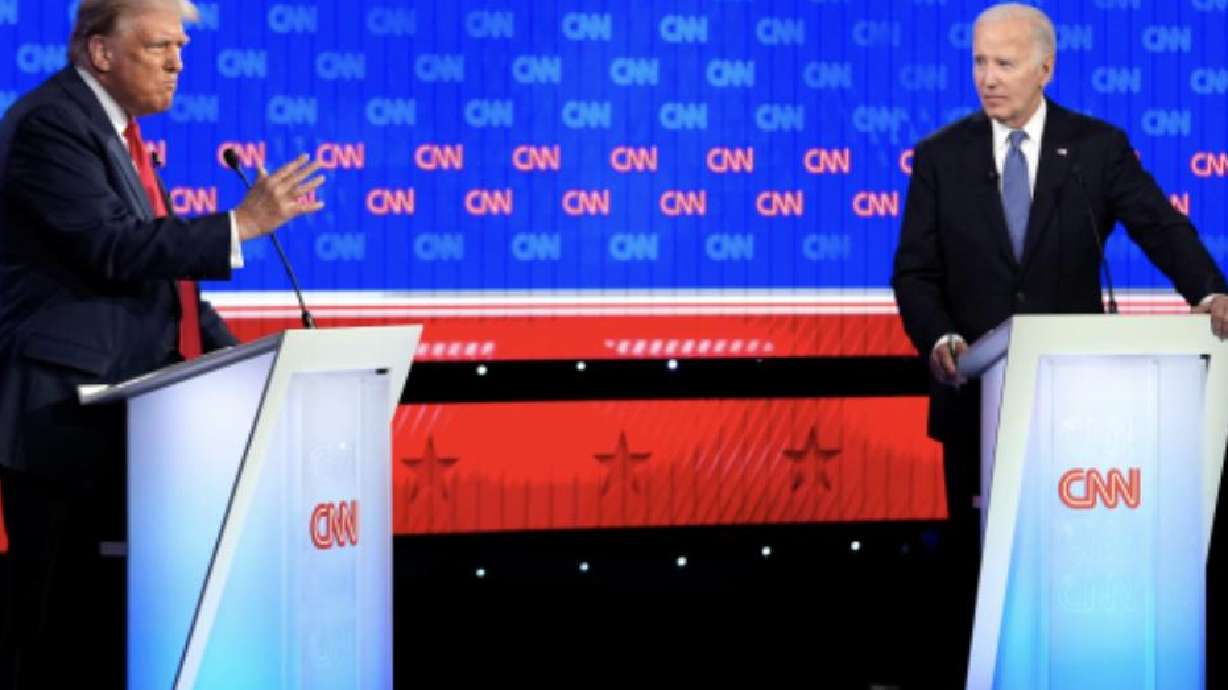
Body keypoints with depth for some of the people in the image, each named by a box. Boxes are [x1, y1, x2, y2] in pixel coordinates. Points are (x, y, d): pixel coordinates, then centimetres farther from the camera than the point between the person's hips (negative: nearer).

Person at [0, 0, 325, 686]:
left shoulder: (117, 129, 18)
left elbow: (156, 266, 21)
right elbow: (113, 248, -22)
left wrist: (233, 356, 11)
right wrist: (241, 225, -22)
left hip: (117, 413, 10)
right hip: (66, 414, -10)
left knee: (107, 612, 10)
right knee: (56, 616, -6)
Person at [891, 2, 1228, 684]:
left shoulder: (1099, 147, 1)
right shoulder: (940, 156, 4)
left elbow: (1160, 227, -10)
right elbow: (915, 269, 1)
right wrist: (939, 338, -18)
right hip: (977, 391, 1)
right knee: (975, 551, 6)